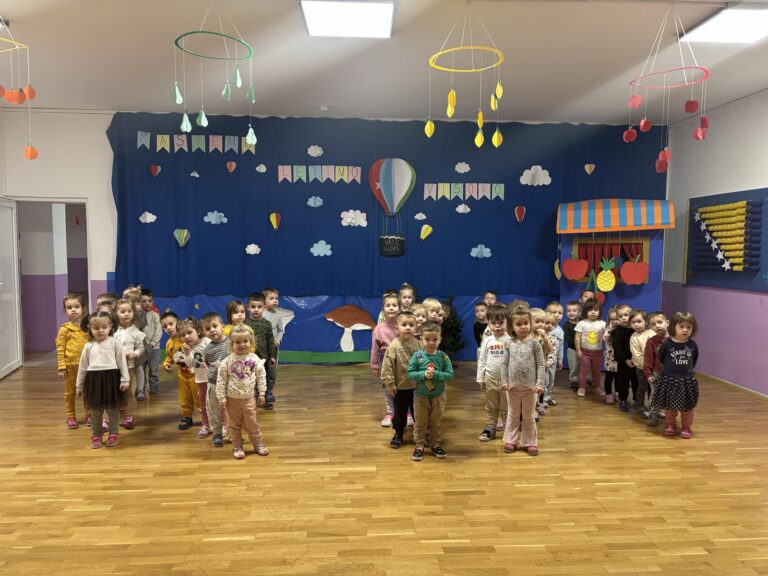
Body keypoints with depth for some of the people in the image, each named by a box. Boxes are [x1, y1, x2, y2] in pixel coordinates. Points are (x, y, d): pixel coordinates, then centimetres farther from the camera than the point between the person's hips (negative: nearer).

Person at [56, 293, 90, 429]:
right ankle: (71, 417, 22)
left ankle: (89, 415, 24)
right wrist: (61, 367, -8)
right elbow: (60, 349, -4)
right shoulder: (64, 329, -5)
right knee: (69, 392, 11)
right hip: (70, 365, -1)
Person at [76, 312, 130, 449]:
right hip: (94, 379, 3)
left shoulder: (114, 343, -3)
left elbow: (122, 362, -3)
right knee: (95, 410, 11)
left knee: (112, 409, 7)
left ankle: (114, 434, 20)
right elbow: (83, 367, 12)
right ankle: (96, 435, 23)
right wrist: (79, 385, 14)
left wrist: (125, 380, -7)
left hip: (111, 378, -3)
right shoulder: (88, 346, 6)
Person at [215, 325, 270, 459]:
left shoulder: (254, 359, -7)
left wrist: (262, 393, 0)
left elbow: (261, 376, 0)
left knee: (252, 424, 11)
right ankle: (237, 447, 27)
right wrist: (221, 398, -8)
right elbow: (221, 380, -7)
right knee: (234, 425, 12)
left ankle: (258, 444, 27)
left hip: (249, 398, 1)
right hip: (232, 399, -1)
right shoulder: (227, 362, -11)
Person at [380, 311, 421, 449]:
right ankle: (398, 434, 31)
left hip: (417, 386, 2)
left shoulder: (418, 344, -7)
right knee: (399, 413, 13)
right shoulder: (394, 346, -16)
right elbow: (387, 366, -15)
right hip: (400, 387, -2)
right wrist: (389, 384, -14)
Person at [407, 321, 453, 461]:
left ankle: (436, 445, 33)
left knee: (436, 423, 17)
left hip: (438, 396, 1)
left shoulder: (443, 356, -10)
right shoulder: (417, 356, -13)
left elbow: (450, 374, -12)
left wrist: (436, 374, -26)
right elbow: (410, 373, -13)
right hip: (421, 396, -1)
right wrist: (424, 374, -27)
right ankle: (419, 446, 26)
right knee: (420, 423, 12)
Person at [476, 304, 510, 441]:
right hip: (490, 378, 3)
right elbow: (482, 360, 5)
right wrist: (480, 378, 4)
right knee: (491, 407, 15)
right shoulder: (487, 340, 0)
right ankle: (490, 429, 25)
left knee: (506, 407, 10)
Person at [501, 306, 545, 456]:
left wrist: (540, 383, -12)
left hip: (530, 386, -1)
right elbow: (504, 364, 0)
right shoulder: (509, 343, -2)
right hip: (513, 385, 1)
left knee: (529, 416, 12)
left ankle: (530, 442, 24)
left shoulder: (535, 342, -6)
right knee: (513, 415, 14)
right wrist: (504, 381, -6)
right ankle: (511, 441, 26)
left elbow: (540, 365, -6)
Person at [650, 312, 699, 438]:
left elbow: (694, 359, 13)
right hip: (669, 379, -1)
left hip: (687, 380, 2)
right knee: (669, 405, 10)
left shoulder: (692, 345, -5)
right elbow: (660, 358, 4)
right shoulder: (667, 344, -11)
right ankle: (670, 425, 26)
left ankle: (686, 427, 24)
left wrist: (687, 369, 12)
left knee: (687, 407, 10)